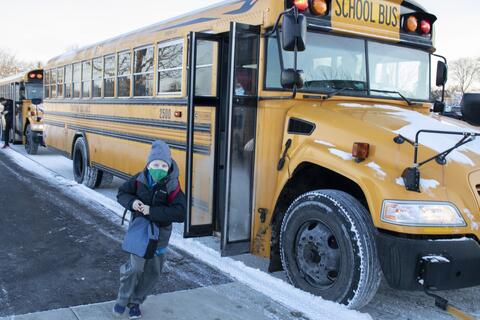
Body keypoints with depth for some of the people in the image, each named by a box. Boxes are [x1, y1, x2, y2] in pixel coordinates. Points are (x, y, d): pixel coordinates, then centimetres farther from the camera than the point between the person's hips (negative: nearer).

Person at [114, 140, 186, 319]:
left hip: (161, 232, 1)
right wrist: (131, 202, -20)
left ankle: (135, 302, 32)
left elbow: (180, 213, -26)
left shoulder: (172, 186, -18)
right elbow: (122, 194, 3)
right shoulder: (139, 180, -12)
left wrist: (152, 211, -30)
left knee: (153, 271, 11)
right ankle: (122, 299, 13)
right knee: (136, 266, -13)